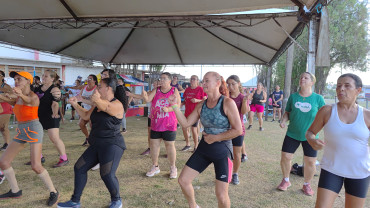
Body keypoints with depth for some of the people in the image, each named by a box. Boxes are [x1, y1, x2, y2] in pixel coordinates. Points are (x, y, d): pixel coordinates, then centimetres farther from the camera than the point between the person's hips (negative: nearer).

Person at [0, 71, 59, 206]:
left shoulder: (33, 96, -13)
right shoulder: (18, 97, 13)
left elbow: (28, 100, -36)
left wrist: (20, 94, -57)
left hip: (34, 129, -8)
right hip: (21, 131, 8)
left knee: (35, 166, -17)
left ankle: (53, 192, -1)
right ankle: (15, 191, 25)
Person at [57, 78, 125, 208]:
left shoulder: (117, 105, -14)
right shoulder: (97, 104, 13)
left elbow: (105, 106, -34)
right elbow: (86, 116, 23)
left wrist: (96, 100, -13)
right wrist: (75, 104, 14)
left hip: (112, 145, -9)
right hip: (97, 145, 9)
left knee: (107, 174, -19)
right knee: (79, 168, 10)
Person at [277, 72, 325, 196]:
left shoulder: (318, 98, -3)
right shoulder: (293, 96, 2)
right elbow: (287, 112, 9)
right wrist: (283, 120, -9)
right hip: (292, 134, 1)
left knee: (310, 162, 4)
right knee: (285, 157, 2)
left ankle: (307, 185, 29)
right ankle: (285, 181, 27)